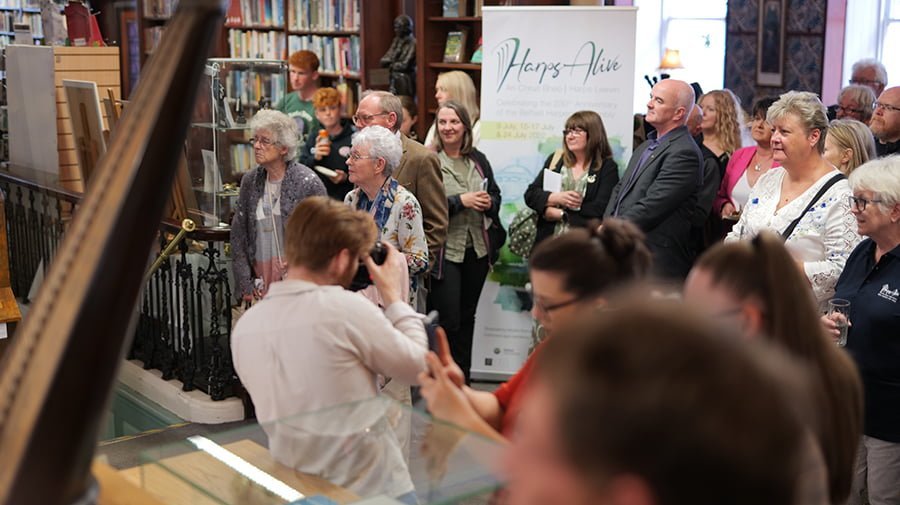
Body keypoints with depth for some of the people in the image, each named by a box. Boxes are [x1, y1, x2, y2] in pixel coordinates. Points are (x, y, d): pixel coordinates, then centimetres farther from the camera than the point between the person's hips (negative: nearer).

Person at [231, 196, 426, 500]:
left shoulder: (244, 326, -1)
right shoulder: (347, 308, -19)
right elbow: (418, 366, -6)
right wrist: (394, 295, 5)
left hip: (296, 488, 5)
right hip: (370, 487, -5)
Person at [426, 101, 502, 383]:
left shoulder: (478, 160, 11)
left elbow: (496, 195, 18)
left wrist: (489, 203, -4)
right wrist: (461, 201, -19)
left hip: (476, 250, 6)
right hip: (445, 251, -5)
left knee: (467, 317, 14)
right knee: (447, 319, -7)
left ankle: (463, 378, 25)